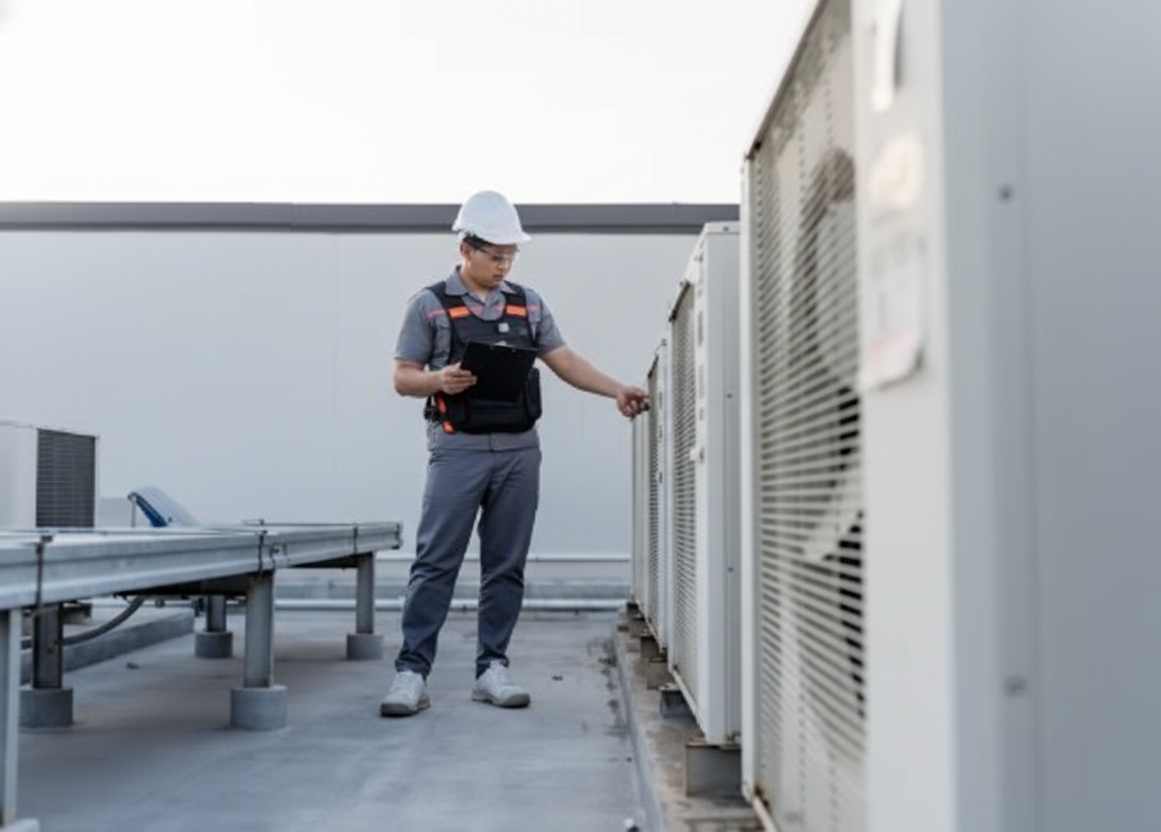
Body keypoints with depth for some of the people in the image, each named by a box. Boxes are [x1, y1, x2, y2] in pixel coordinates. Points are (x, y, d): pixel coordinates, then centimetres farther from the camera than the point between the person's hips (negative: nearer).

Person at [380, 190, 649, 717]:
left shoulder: (528, 303, 13)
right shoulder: (430, 304, 3)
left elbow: (565, 361, 10)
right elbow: (403, 378, 2)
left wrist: (616, 390, -4)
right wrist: (440, 381, -19)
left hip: (519, 450, 4)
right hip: (458, 450, -4)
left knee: (507, 566, 6)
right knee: (435, 563, -6)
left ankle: (492, 669, 14)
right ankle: (411, 672, -2)